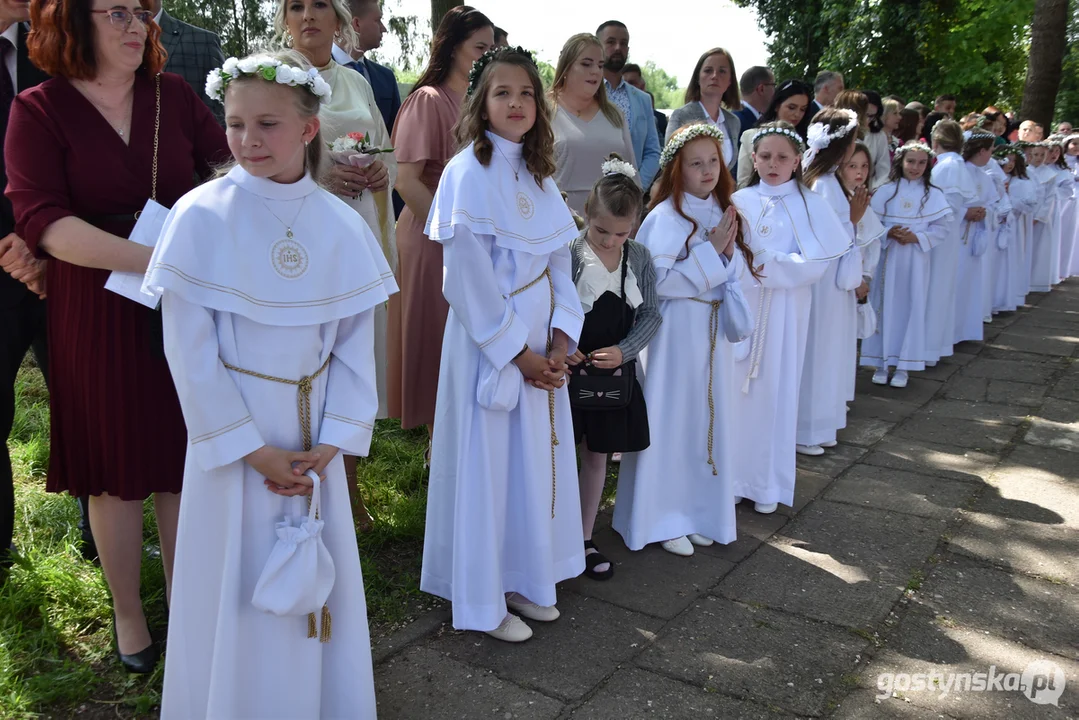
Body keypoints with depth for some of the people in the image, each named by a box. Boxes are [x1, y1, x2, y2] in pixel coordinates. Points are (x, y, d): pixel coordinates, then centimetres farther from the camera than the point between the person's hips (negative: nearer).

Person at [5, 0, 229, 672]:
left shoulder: (173, 95, 2)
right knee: (116, 466, 11)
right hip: (97, 313, -2)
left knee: (182, 460, 10)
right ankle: (127, 613, 31)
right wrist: (154, 258, -26)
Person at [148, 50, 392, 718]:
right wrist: (252, 449, -11)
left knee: (317, 579, 15)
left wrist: (332, 442, -7)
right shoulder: (200, 216, -12)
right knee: (237, 586, 9)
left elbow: (356, 340, 0)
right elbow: (189, 349, -10)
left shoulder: (342, 224, -4)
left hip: (314, 434, 3)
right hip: (232, 433, -2)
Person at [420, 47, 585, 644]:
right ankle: (482, 600, 19)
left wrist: (561, 337, -4)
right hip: (487, 344, -7)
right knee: (487, 465, 3)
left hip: (541, 347, 7)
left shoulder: (537, 174, 10)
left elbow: (559, 262, 9)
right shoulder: (468, 173, -12)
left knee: (537, 459, 13)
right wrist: (517, 351, -13)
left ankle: (524, 580, 30)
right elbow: (470, 280, -16)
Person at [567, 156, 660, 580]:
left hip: (615, 374, 4)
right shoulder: (567, 255, -13)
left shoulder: (640, 258, -1)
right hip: (569, 371, -4)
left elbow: (650, 315, 2)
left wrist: (623, 350, -13)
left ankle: (585, 539, 28)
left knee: (597, 455, 14)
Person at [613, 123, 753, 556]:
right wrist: (710, 252, -18)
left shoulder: (722, 211, 9)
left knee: (707, 418, 12)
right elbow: (658, 281, -20)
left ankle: (697, 512, 26)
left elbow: (736, 271, 14)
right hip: (675, 327, -7)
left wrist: (730, 251, -7)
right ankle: (662, 519, 14)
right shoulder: (666, 216, -13)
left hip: (713, 326, 7)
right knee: (670, 420, 0)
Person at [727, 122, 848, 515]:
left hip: (783, 309, -1)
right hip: (741, 304, 1)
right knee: (737, 385, 3)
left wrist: (769, 266, -16)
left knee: (775, 389, 3)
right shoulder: (739, 201, 5)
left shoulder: (809, 205, 2)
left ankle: (767, 484, 14)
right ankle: (732, 477, 16)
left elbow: (816, 261, -7)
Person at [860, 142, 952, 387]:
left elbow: (943, 227, -1)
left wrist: (916, 237, -13)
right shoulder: (885, 191, 3)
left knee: (912, 308, 2)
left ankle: (903, 365, 10)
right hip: (887, 256, 0)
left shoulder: (933, 195, 3)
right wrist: (888, 233, -16)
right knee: (884, 307, 2)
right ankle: (881, 363, 12)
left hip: (916, 259, 0)